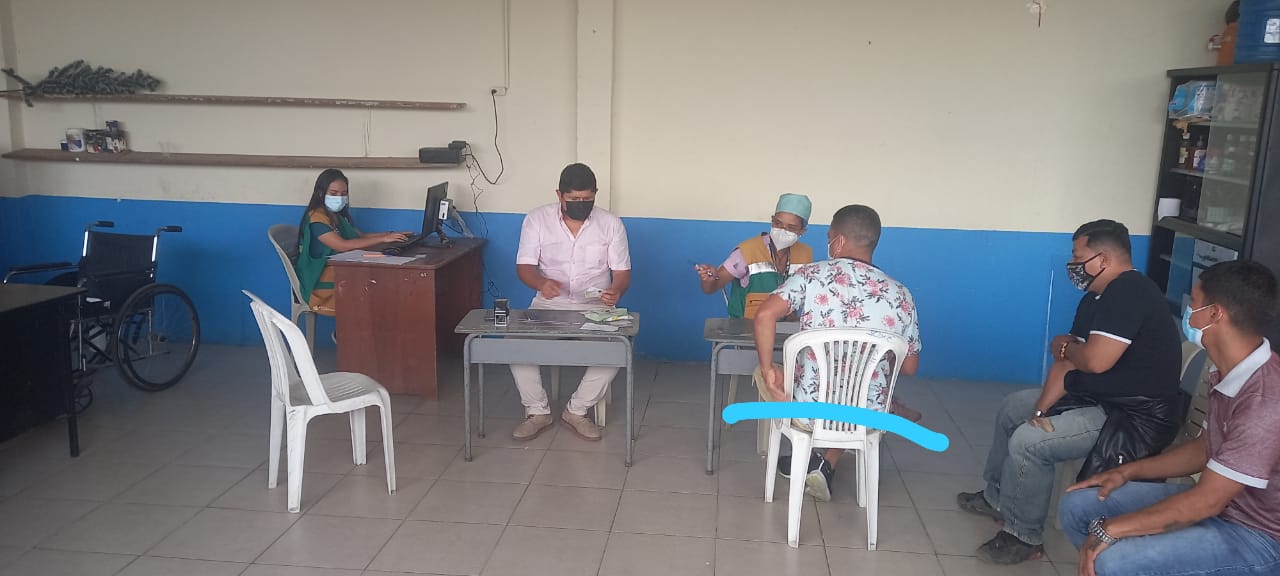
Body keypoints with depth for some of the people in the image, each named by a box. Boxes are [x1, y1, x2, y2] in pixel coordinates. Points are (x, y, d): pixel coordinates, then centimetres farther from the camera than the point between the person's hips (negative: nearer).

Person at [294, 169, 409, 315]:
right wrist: (382, 239, -24)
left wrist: (392, 235, 3)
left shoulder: (340, 216, 17)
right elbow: (342, 245, -23)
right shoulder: (316, 217, -12)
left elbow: (361, 236, 19)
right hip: (324, 284, -8)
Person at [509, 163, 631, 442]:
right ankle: (537, 411, -5)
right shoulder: (536, 219, -3)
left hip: (595, 307, 0)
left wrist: (616, 290, -25)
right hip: (548, 305, 1)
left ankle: (577, 410, -9)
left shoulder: (611, 223, -2)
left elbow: (622, 272, 0)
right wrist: (542, 283, -29)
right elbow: (524, 267, -6)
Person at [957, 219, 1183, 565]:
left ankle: (1024, 537, -4)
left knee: (1028, 442, -22)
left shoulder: (1130, 292, -22)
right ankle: (996, 497, 32)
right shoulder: (1095, 299, 9)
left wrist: (1065, 347, -8)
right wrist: (1041, 410, -6)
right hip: (1098, 398, 11)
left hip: (1136, 419, -11)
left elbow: (1095, 361, -31)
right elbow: (1067, 364, 6)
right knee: (1013, 408, 19)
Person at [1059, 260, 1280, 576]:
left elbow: (1205, 502, -29)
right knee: (1077, 507, 1)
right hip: (1219, 500, 9)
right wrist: (1128, 471, 8)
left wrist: (1110, 529, -24)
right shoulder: (1233, 373, 2)